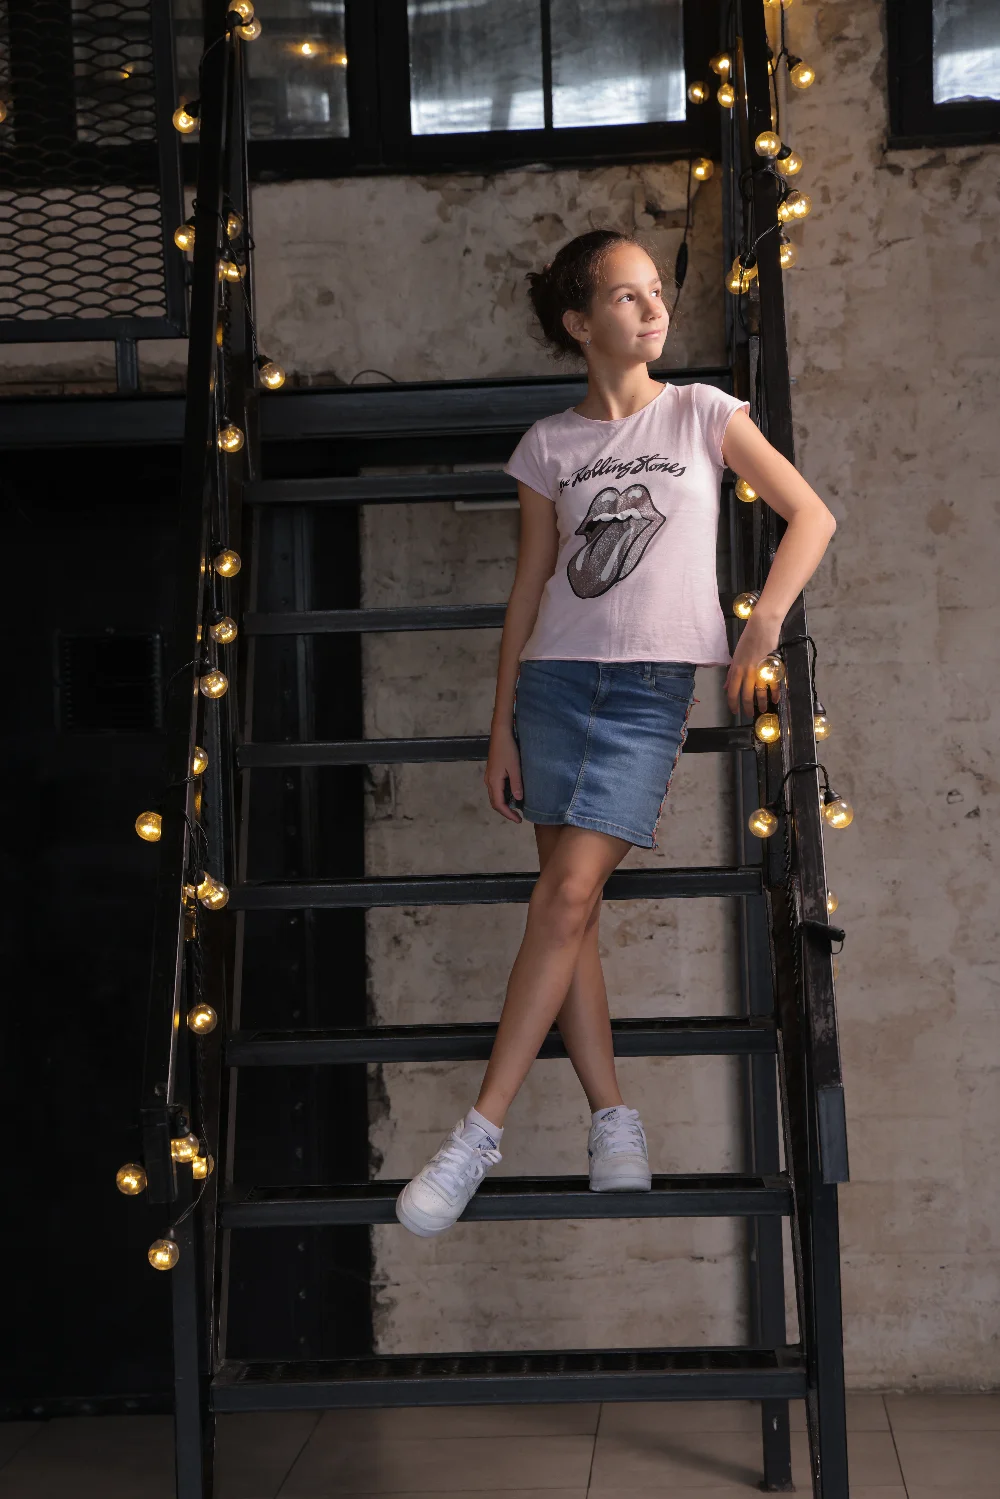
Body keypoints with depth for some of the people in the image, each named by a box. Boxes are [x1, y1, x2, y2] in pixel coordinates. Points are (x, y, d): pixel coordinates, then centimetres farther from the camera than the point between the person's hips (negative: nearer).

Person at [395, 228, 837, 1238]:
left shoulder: (702, 414, 4)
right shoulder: (550, 444, 8)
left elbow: (812, 517, 3)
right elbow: (527, 593, 10)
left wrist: (761, 628, -9)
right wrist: (501, 727, 6)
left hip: (653, 689, -3)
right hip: (555, 679, 3)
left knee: (568, 895, -13)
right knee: (566, 904, -1)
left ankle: (479, 1133, -11)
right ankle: (612, 1120, 8)